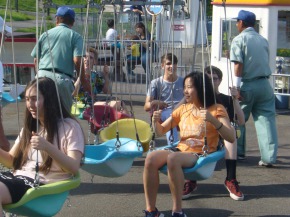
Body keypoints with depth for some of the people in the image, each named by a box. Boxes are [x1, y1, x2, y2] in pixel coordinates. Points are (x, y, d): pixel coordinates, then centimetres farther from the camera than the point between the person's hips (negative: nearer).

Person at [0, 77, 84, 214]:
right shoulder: (29, 127, 21)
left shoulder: (69, 127, -2)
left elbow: (74, 168, -12)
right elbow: (12, 161, 20)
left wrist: (47, 147, -27)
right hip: (18, 177, 7)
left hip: (45, 185, -7)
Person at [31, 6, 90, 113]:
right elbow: (77, 61, -6)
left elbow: (36, 60, 15)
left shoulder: (45, 34, 15)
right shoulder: (75, 36, 5)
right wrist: (84, 82, 3)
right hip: (62, 79, -3)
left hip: (42, 76, 3)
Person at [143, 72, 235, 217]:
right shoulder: (183, 109, 19)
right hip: (180, 150, 5)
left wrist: (213, 120, -23)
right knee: (151, 158, -26)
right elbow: (160, 132, 21)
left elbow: (231, 138, -10)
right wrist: (156, 121, -1)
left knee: (173, 158, -37)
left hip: (202, 155, -5)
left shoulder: (217, 110, 3)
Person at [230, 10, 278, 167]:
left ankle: (238, 152, 23)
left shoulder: (239, 39, -3)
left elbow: (238, 64, -10)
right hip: (264, 85, 4)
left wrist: (237, 86, -11)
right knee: (266, 120, 1)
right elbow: (266, 61, 14)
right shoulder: (263, 40, 13)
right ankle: (269, 157, -6)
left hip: (247, 85, -4)